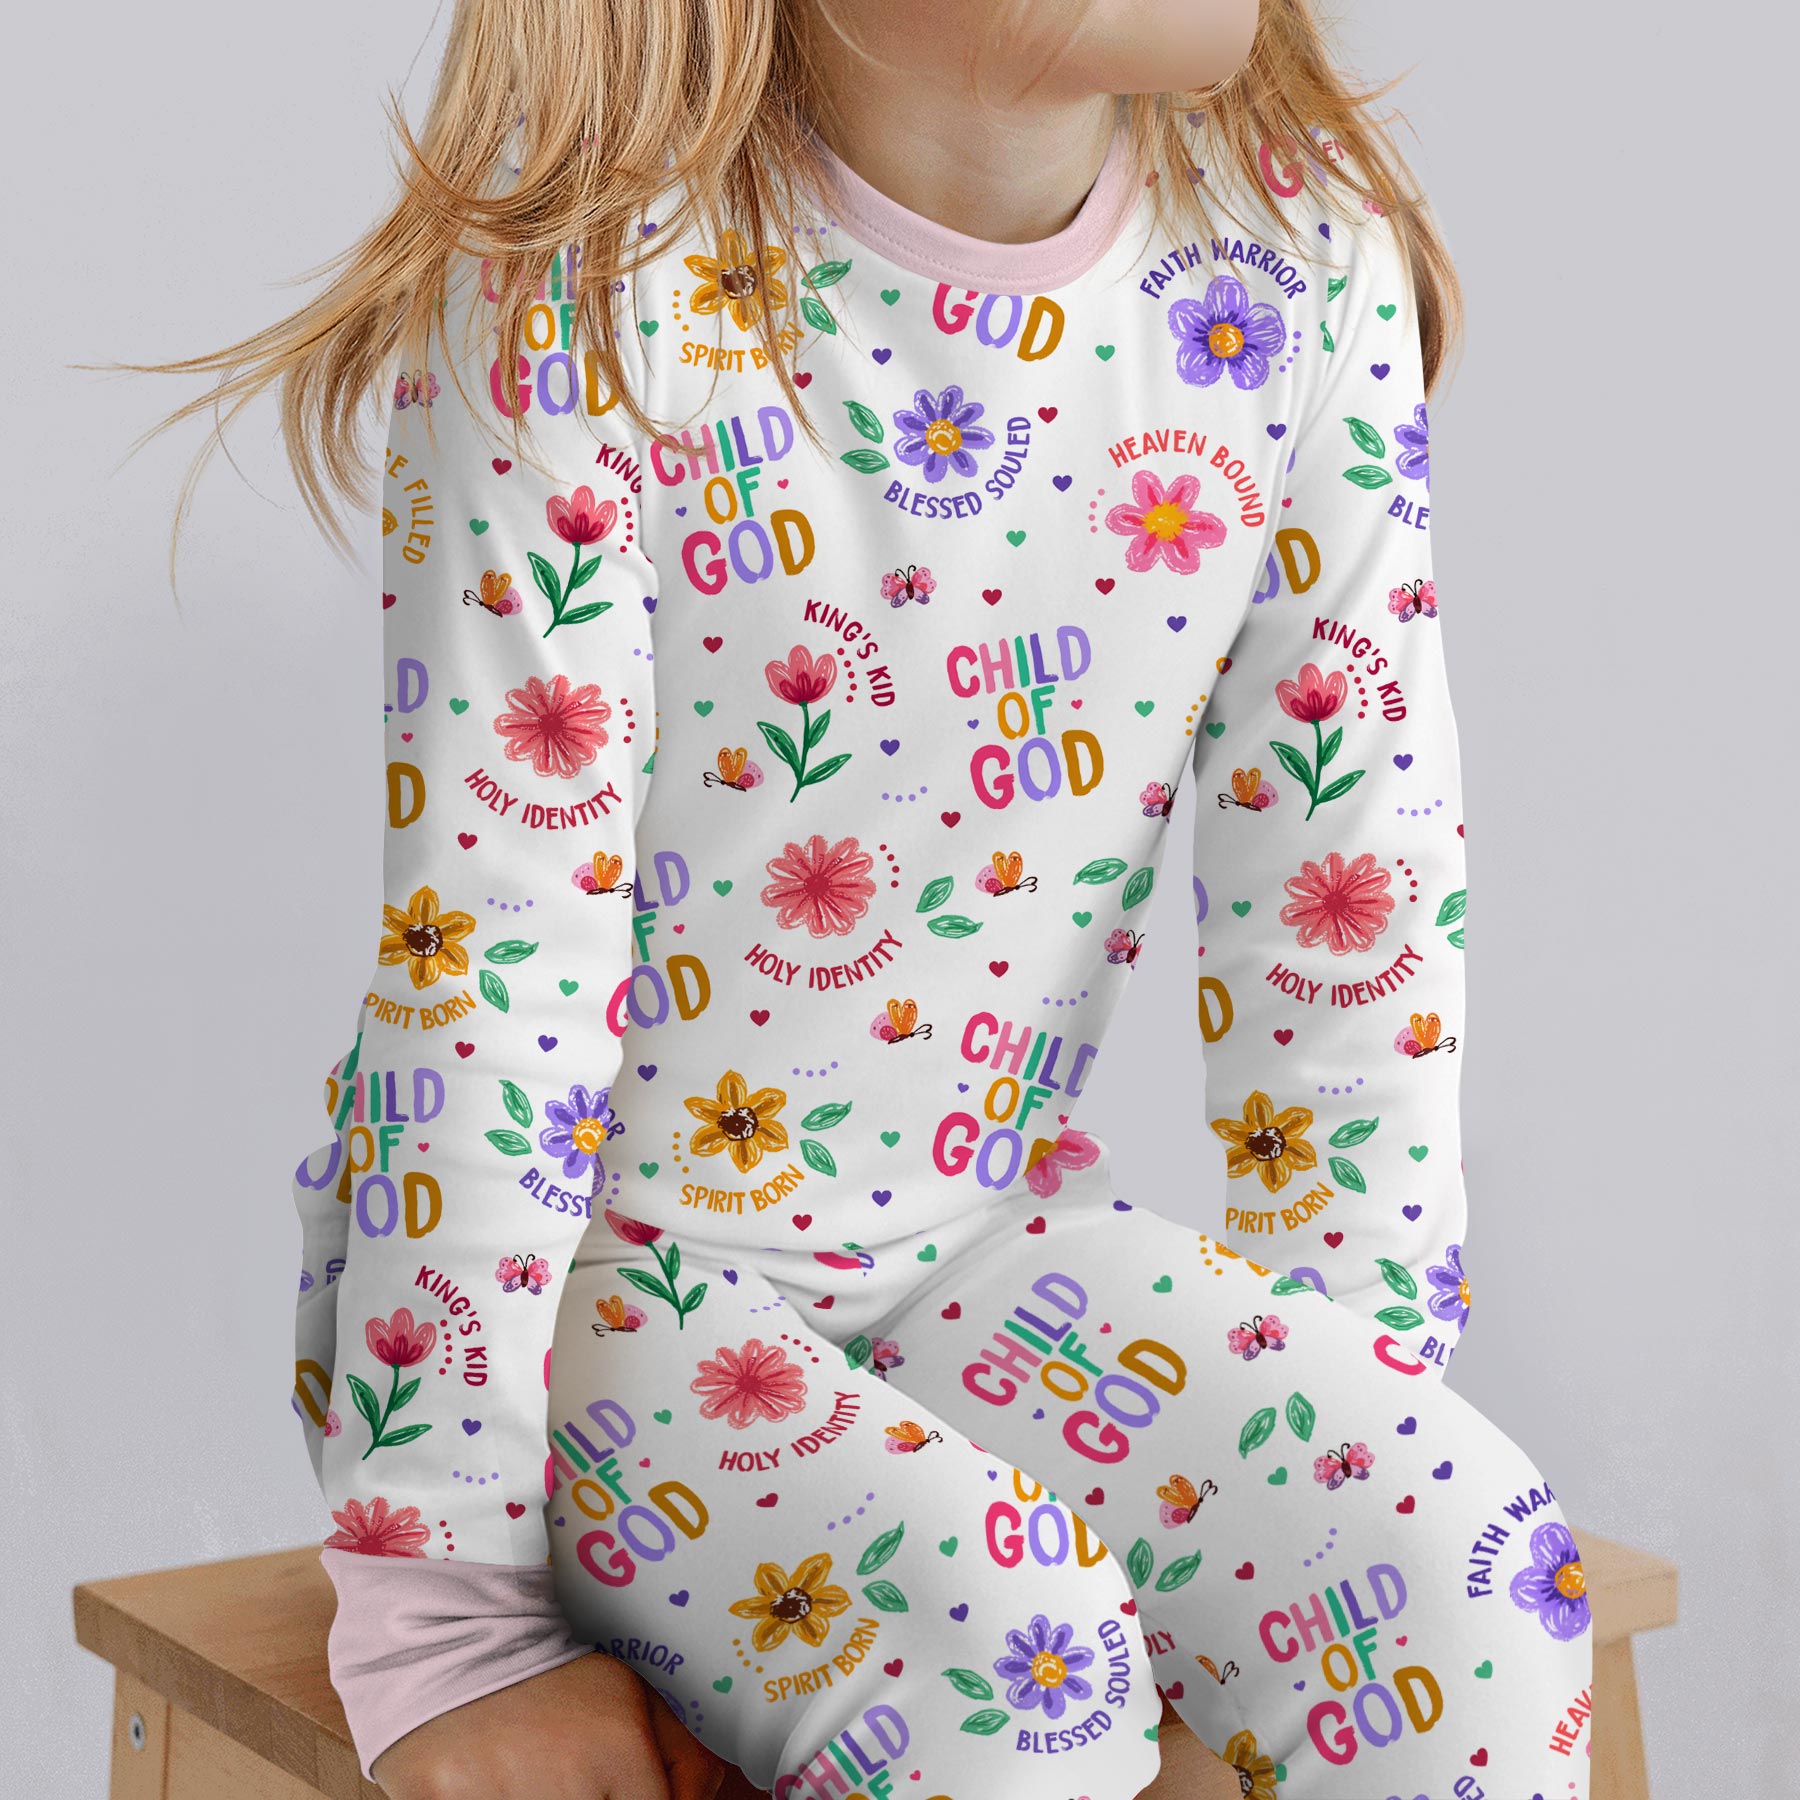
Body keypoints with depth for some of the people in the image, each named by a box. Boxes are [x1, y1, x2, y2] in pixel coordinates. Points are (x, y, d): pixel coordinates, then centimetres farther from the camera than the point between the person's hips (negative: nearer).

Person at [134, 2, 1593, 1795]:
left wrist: (1370, 1444, 1)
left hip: (982, 1238, 4)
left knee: (1474, 1573, -18)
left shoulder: (1306, 262, -5)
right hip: (578, 1259, -4)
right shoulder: (589, 295, -19)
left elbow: (1356, 899, -1)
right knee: (1004, 1647, -28)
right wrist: (440, 1618, -16)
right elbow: (488, 943, -19)